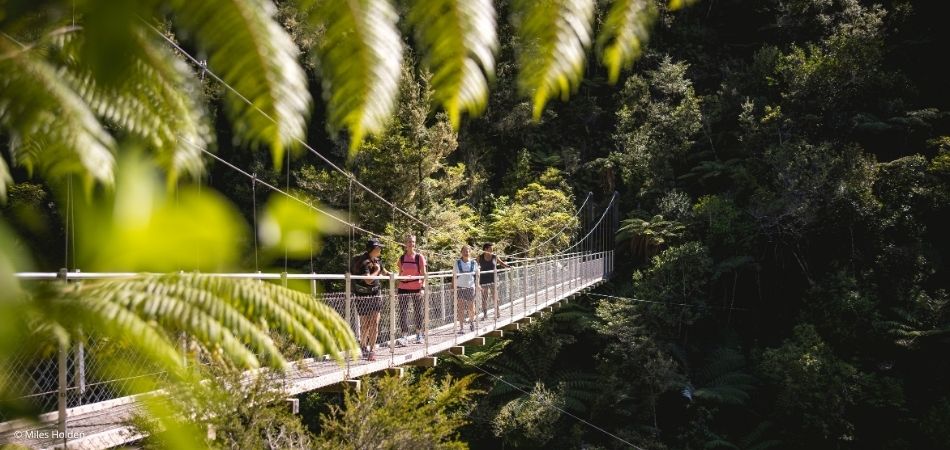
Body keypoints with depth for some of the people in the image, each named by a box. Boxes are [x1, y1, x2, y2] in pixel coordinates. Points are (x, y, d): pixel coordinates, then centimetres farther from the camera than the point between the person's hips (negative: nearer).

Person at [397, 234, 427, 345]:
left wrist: (423, 288, -15)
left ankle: (419, 335, 23)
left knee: (418, 312, 8)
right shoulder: (402, 258, 6)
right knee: (403, 312, -7)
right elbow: (400, 274, 13)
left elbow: (423, 274, -4)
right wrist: (397, 288, 9)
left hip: (417, 288, -2)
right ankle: (404, 336, -9)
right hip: (403, 288, 2)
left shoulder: (419, 257, -2)